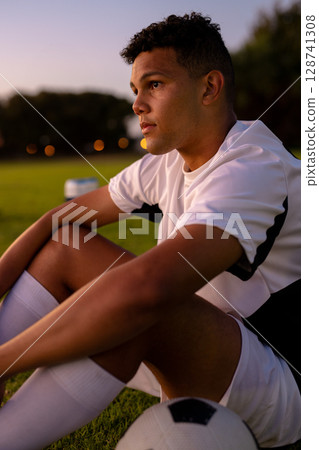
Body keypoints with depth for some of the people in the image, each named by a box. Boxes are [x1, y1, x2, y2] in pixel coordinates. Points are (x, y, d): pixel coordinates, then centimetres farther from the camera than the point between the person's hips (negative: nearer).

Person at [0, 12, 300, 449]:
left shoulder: (256, 169, -25)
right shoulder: (166, 164, 3)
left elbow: (149, 285, -39)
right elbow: (62, 218, 6)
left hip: (279, 391, -7)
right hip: (202, 358, 8)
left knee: (137, 296, -36)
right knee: (63, 245, -4)